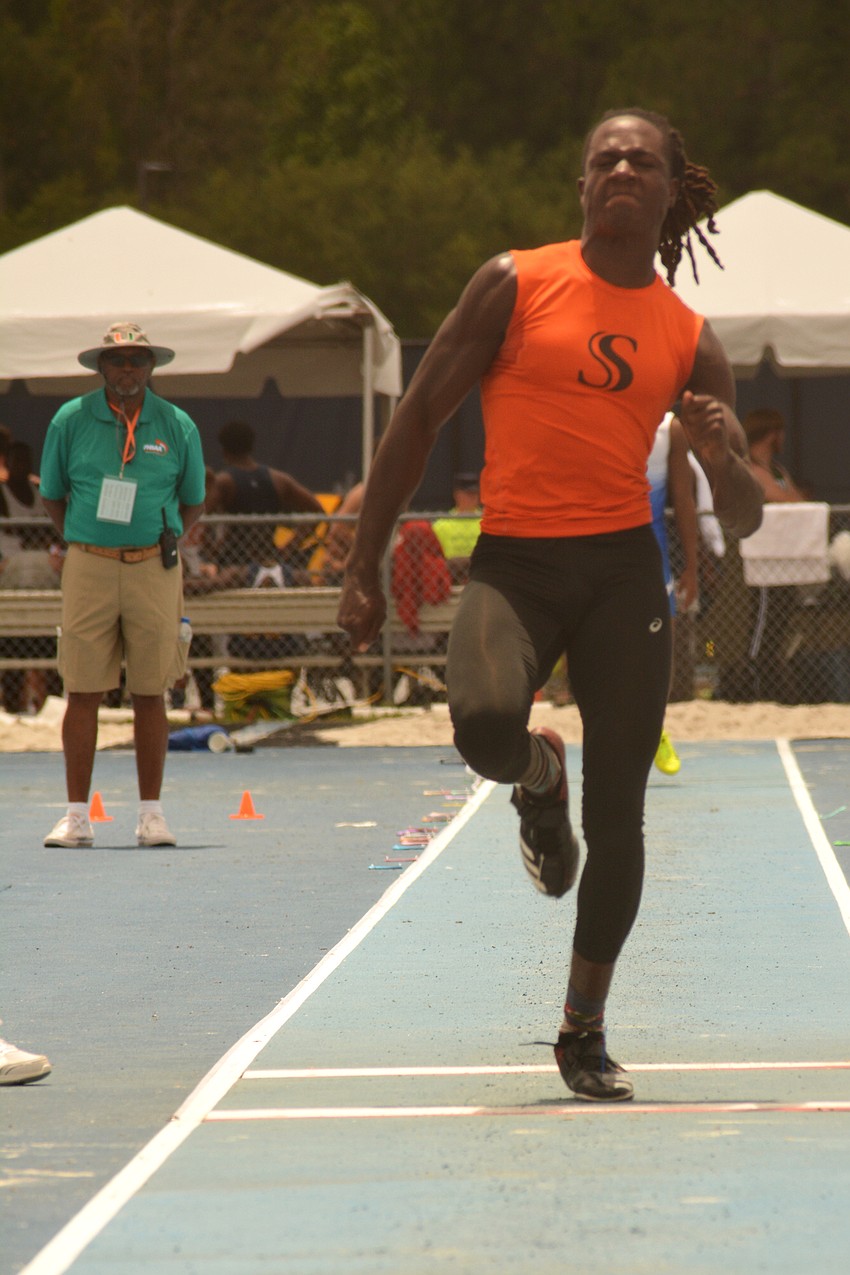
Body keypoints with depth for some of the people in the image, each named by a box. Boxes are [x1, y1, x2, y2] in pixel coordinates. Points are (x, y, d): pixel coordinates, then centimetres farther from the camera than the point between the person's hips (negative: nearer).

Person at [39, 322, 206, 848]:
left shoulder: (178, 427, 4)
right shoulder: (71, 421, 2)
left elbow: (193, 500, 16)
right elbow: (52, 494, 13)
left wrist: (171, 539, 5)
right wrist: (82, 540, 7)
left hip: (153, 568, 1)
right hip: (89, 567, 0)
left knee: (150, 693, 3)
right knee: (83, 691, -3)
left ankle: (151, 812, 9)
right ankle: (78, 815, 1)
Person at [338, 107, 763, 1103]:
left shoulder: (689, 340, 10)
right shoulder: (517, 285, 3)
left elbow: (744, 521, 12)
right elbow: (418, 419, 6)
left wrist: (722, 456, -12)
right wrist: (364, 568, 2)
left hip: (622, 569, 2)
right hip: (513, 560, -2)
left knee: (617, 814, 0)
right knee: (484, 725, -32)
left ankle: (585, 1031, 18)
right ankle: (538, 780, 8)